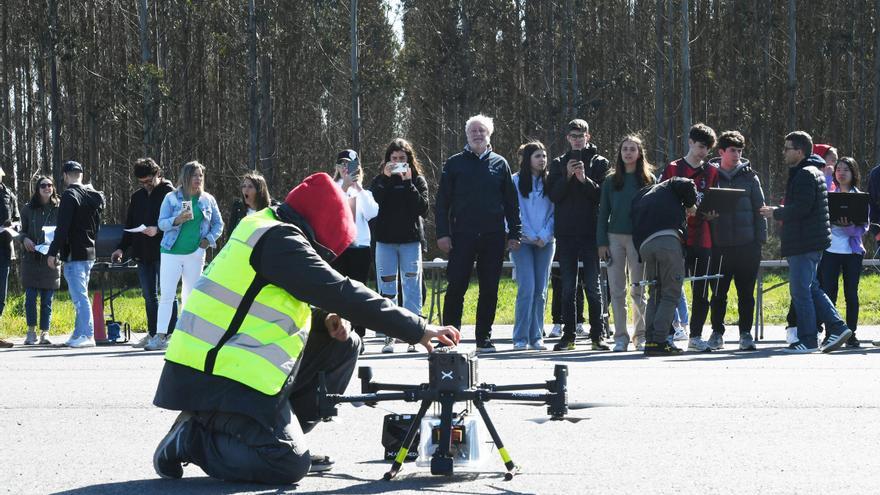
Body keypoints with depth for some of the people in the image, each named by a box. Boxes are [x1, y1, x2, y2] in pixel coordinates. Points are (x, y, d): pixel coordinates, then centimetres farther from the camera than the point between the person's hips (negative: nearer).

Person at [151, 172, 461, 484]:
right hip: (216, 380, -10)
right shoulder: (280, 240, -16)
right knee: (289, 466, -19)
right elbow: (343, 294, -22)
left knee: (342, 345, 12)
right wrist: (418, 330, -20)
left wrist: (326, 320, 3)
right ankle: (190, 440, -2)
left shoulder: (266, 231, 15)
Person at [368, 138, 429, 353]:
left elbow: (423, 209, -7)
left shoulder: (417, 180, 7)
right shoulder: (380, 180, 7)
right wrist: (386, 179, -14)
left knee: (412, 288, -2)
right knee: (387, 289, 1)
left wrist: (408, 183, -12)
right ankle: (389, 336, 5)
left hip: (410, 240, -1)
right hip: (385, 241, 1)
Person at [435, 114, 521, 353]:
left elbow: (511, 202, 12)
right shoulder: (455, 163, 6)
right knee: (456, 287, -4)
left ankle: (484, 338, 12)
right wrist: (443, 233, -5)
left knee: (490, 289, 4)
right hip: (462, 235, -2)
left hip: (493, 236, 2)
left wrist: (514, 233, 5)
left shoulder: (499, 164, 10)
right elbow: (442, 202, 4)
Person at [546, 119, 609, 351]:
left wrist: (585, 180, -17)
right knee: (568, 288, 5)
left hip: (590, 231, -2)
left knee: (593, 286, 0)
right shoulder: (559, 164, 11)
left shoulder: (599, 162, 6)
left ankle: (597, 336, 2)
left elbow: (604, 195, -4)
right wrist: (568, 176, -13)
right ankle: (568, 335, 8)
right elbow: (553, 195, 0)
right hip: (566, 233, 2)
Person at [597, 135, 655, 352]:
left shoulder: (648, 180, 4)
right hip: (615, 237, 2)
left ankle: (641, 335, 8)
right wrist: (602, 242, 1)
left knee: (638, 290, 1)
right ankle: (621, 336, 7)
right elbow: (603, 213, 9)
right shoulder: (611, 181, 9)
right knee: (617, 290, 2)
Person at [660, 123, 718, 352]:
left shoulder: (711, 172, 13)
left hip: (702, 238, 3)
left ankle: (696, 336, 13)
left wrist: (711, 215, -5)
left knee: (701, 291, 6)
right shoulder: (672, 169, 3)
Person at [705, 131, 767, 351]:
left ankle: (746, 333, 11)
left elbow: (759, 209, 7)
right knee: (718, 293, 4)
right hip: (719, 245, 0)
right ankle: (717, 333, 13)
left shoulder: (749, 177, 6)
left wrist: (760, 240, 0)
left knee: (746, 292, 4)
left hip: (746, 244, 0)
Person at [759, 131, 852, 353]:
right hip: (814, 242, 11)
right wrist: (781, 212, 13)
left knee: (800, 291, -5)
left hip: (804, 242, -11)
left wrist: (775, 213, -9)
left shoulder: (805, 175, -15)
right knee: (811, 289, 15)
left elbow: (801, 208, -23)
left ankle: (807, 340, -2)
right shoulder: (813, 172, 19)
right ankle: (837, 327, 11)